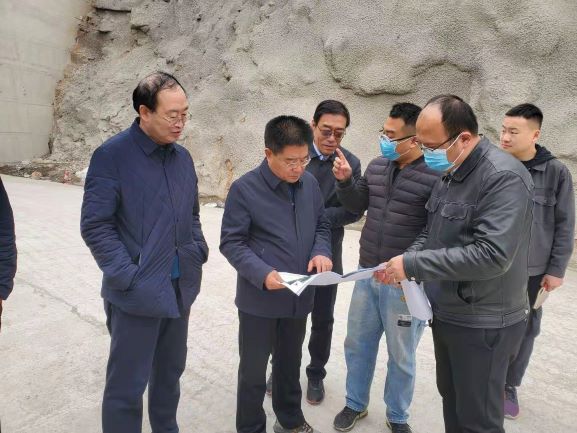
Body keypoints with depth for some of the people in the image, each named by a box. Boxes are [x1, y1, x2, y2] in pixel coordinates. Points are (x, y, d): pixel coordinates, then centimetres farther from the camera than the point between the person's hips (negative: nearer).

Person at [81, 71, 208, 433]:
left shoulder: (183, 157, 7)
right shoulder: (111, 156, -11)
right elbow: (95, 226, -13)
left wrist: (199, 252, 4)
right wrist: (127, 277, -16)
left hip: (180, 288, 6)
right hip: (137, 293, -5)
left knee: (170, 373, 21)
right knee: (127, 385, 8)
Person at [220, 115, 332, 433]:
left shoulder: (310, 183, 0)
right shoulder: (244, 188, -16)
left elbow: (321, 225, 11)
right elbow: (231, 242, -14)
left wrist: (321, 252, -10)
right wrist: (262, 274, -26)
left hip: (300, 296, 5)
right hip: (259, 299, -5)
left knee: (291, 362, 24)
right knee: (253, 370, 13)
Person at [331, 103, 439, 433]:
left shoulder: (436, 177, -18)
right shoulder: (377, 166, 3)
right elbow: (358, 205, 12)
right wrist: (346, 181, -3)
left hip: (406, 284, -5)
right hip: (367, 276, 6)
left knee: (401, 357, 15)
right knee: (358, 345, 19)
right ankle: (356, 404, 43)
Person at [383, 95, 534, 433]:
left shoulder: (504, 177, -22)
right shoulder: (451, 172, 6)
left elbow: (492, 256, -30)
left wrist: (413, 265, -25)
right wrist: (405, 261, -5)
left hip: (484, 324, -8)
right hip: (447, 313, 8)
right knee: (451, 399, 24)